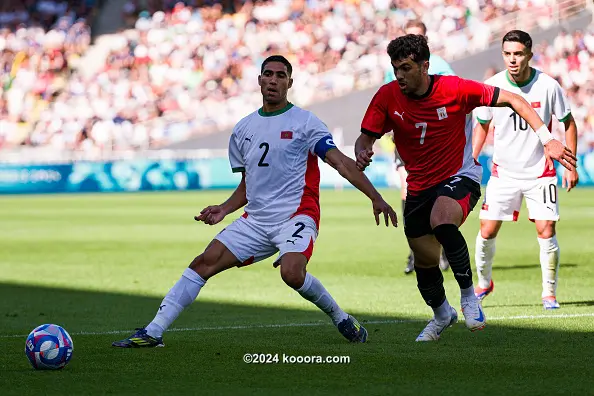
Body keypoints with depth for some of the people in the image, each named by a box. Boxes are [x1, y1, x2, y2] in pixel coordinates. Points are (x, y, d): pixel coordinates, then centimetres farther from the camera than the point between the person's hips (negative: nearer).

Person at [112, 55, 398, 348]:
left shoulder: (305, 122, -2)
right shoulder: (243, 129, 15)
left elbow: (342, 163, -11)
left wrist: (376, 198, -20)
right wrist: (224, 210, 7)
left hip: (296, 216, -6)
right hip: (256, 221, 6)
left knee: (291, 273, -31)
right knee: (205, 262, -6)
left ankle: (341, 319, -5)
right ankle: (153, 332, -4)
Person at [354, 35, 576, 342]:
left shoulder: (454, 89, -17)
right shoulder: (388, 97, -9)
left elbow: (512, 100, -10)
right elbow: (366, 137, -1)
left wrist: (547, 139, -16)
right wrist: (362, 153, -26)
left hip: (460, 177, -4)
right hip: (419, 187, 4)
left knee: (441, 222, -35)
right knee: (425, 262, 9)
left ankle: (469, 296, -16)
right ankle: (441, 314, 41)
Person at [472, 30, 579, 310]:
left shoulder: (548, 86, -12)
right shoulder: (491, 87, -8)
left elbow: (568, 123, 1)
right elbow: (482, 125, 10)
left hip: (540, 172, -1)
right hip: (503, 172, 1)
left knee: (546, 231, -10)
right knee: (487, 231, -2)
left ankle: (549, 293, 5)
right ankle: (484, 283, 23)